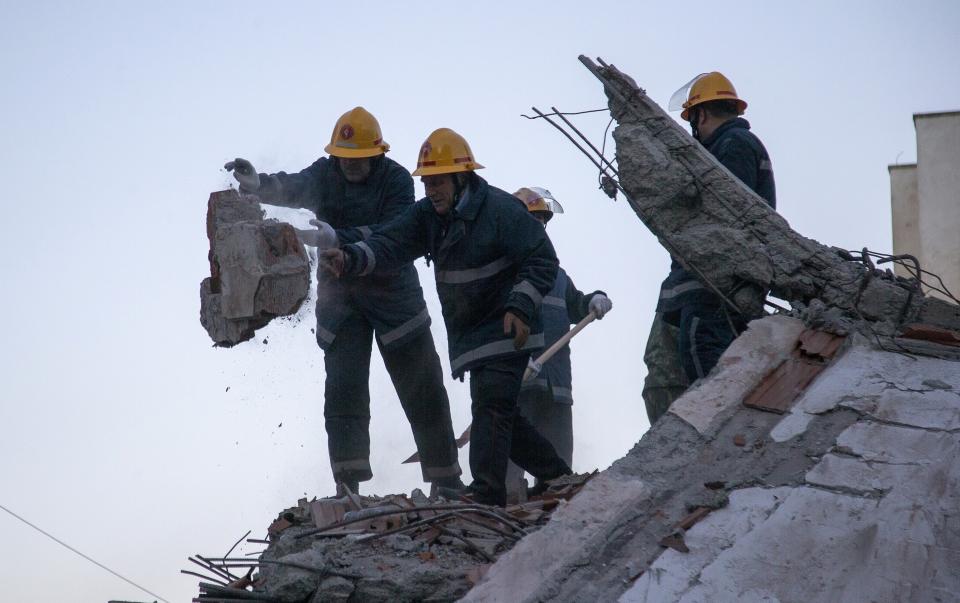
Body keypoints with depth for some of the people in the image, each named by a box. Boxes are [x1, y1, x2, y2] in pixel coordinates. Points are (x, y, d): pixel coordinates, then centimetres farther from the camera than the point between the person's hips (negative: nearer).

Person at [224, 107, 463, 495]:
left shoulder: (396, 180, -12)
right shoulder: (325, 175, -4)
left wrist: (338, 239, -39)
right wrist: (258, 184, -45)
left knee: (423, 391, 5)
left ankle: (447, 481, 17)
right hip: (340, 299, 2)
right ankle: (348, 486, -10)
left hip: (394, 295, -2)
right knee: (342, 389, -8)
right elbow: (292, 188, -23)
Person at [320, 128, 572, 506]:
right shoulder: (428, 215, 5)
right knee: (501, 415, 14)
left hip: (506, 331, -8)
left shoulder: (501, 209, -16)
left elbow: (542, 260, -15)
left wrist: (521, 307, -26)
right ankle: (557, 475, 29)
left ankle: (486, 494, -24)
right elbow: (390, 244, -8)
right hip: (469, 334, 8)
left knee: (490, 407, -19)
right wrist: (349, 258, -27)